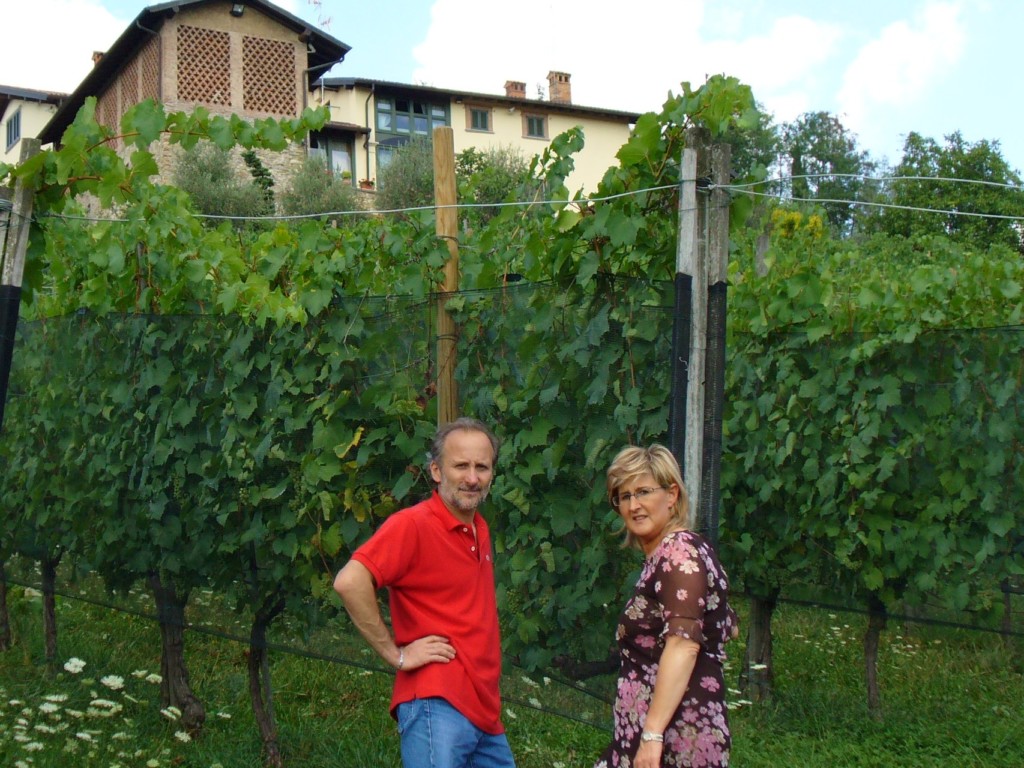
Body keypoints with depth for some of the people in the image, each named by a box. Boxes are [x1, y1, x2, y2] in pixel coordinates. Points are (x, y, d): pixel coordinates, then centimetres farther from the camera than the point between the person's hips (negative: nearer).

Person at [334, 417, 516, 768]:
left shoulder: (480, 530, 14)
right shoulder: (413, 524, -12)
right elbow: (349, 582, -25)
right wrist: (395, 654, -18)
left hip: (486, 712, 9)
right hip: (437, 706, -8)